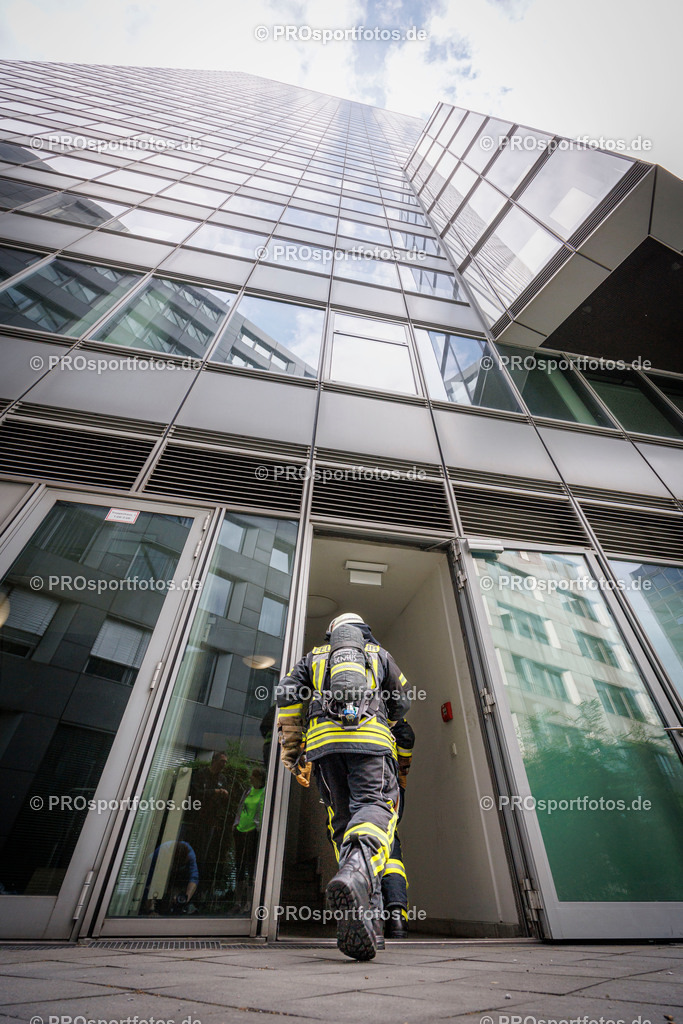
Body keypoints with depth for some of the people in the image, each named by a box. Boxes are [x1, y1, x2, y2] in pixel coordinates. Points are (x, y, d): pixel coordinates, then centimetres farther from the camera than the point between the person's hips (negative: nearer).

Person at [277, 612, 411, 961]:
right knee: (375, 807, -13)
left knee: (342, 819, 9)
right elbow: (401, 701, 23)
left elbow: (287, 695, 13)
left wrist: (292, 752, 16)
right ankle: (356, 874, -41)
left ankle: (365, 909, -1)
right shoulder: (379, 654, 25)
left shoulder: (314, 656, 26)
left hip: (323, 738, 2)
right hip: (371, 736, -1)